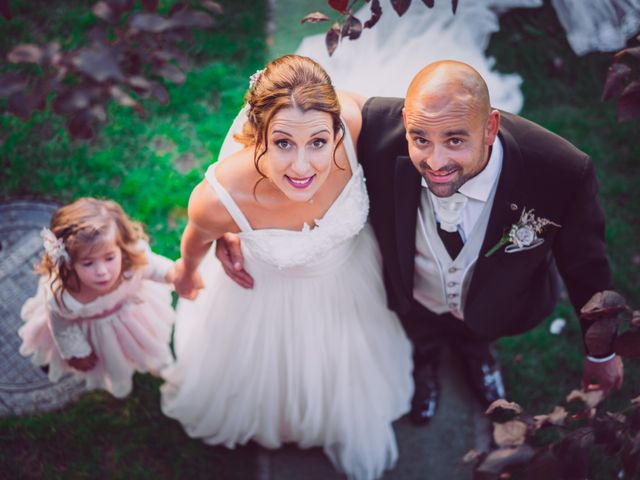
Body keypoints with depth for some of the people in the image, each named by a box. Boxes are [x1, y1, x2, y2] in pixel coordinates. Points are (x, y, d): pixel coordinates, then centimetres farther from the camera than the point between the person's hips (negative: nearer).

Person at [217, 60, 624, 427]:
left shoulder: (562, 173, -42)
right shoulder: (376, 128, -42)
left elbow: (585, 262, -22)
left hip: (494, 304, 0)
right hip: (413, 300, 1)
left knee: (479, 333, 37)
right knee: (420, 339, 37)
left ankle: (475, 349, 75)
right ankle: (425, 359, 74)